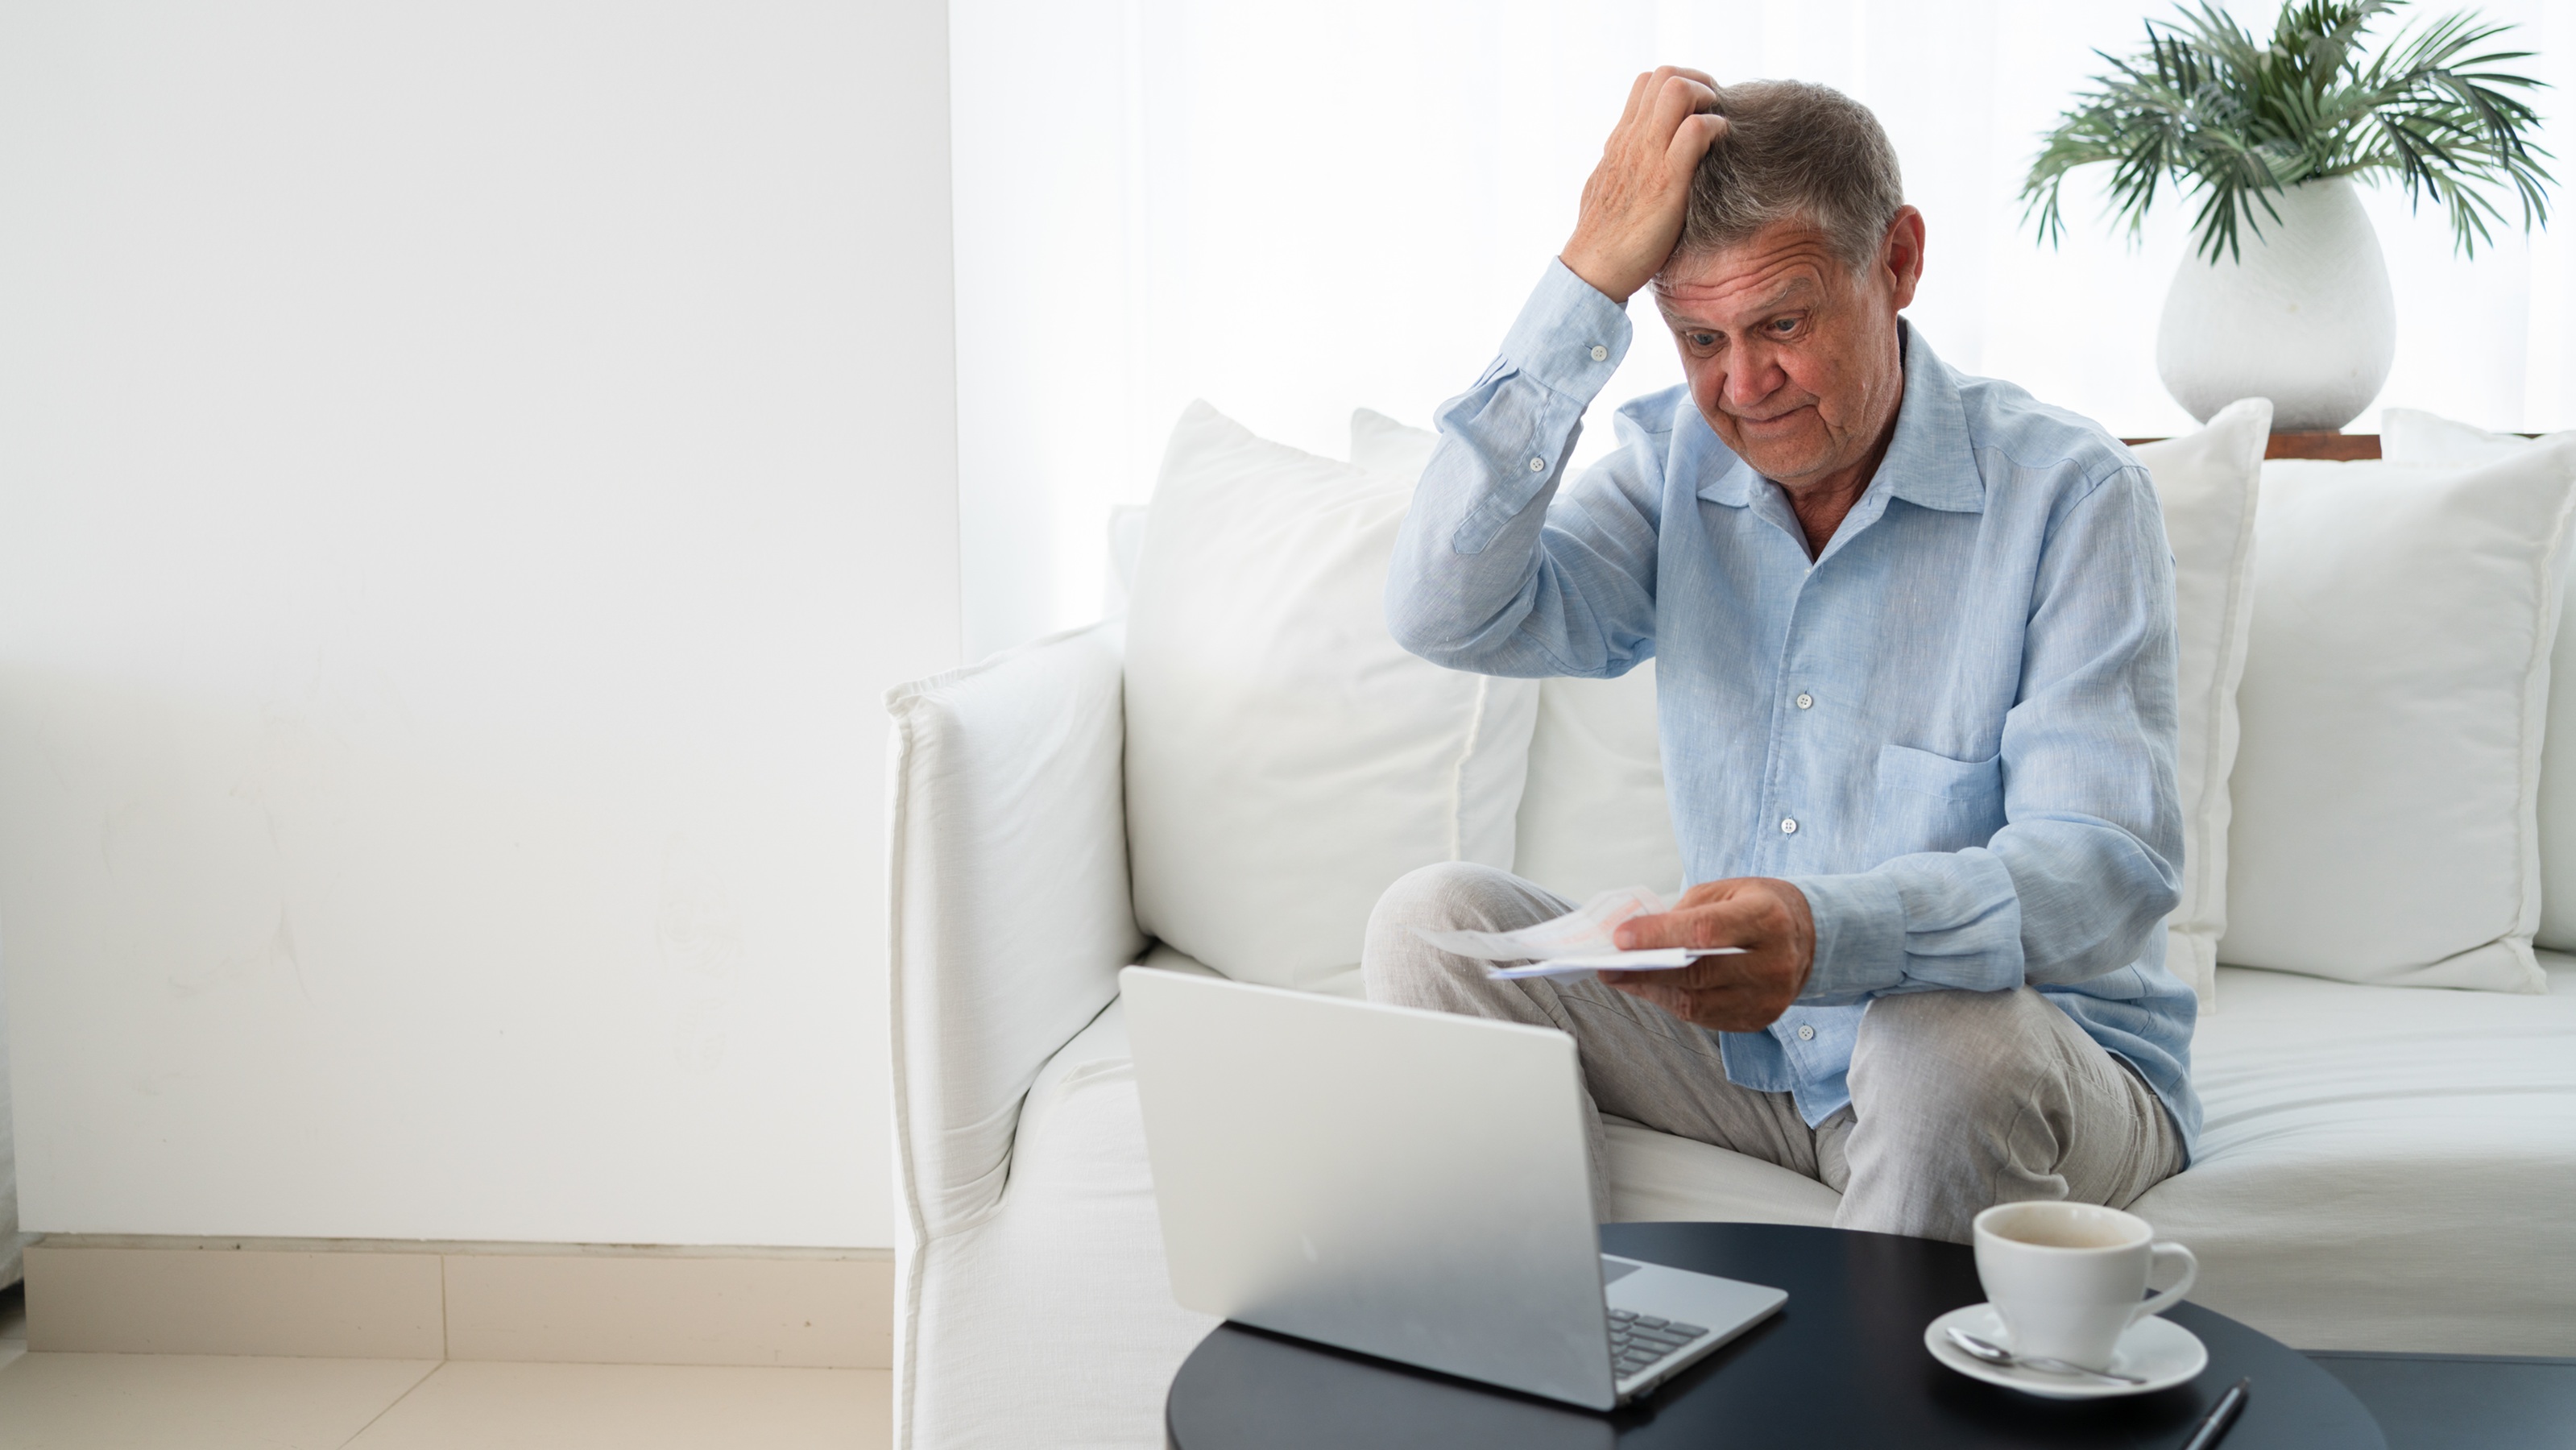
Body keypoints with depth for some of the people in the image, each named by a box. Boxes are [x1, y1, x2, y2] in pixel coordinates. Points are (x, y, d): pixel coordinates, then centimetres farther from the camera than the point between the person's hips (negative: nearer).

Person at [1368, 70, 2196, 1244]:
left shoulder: (2069, 493, -13)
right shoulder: (1679, 466, 0)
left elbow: (2113, 865, -23)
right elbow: (1449, 612, -18)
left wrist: (1828, 935, -43)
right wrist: (1590, 276, -21)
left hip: (2048, 1053, -4)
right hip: (1747, 1051, 4)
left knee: (1950, 1040, -37)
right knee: (1434, 921, -12)